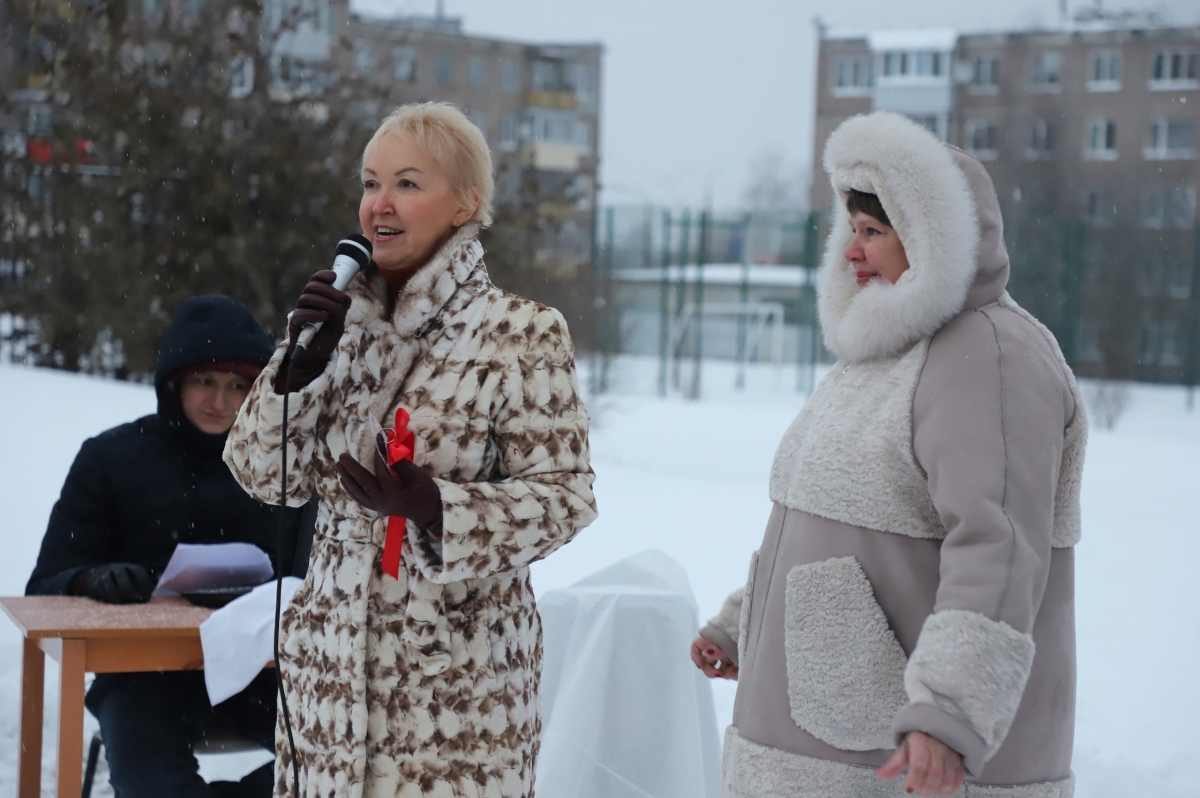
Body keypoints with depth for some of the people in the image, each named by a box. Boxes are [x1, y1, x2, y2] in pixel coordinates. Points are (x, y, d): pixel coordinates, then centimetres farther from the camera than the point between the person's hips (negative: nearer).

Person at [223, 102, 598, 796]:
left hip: (457, 664, -4)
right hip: (332, 650, 5)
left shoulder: (524, 336, -7)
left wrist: (435, 504, -21)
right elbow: (265, 477, 8)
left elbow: (565, 495, -8)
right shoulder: (342, 319, 8)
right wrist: (299, 366, -8)